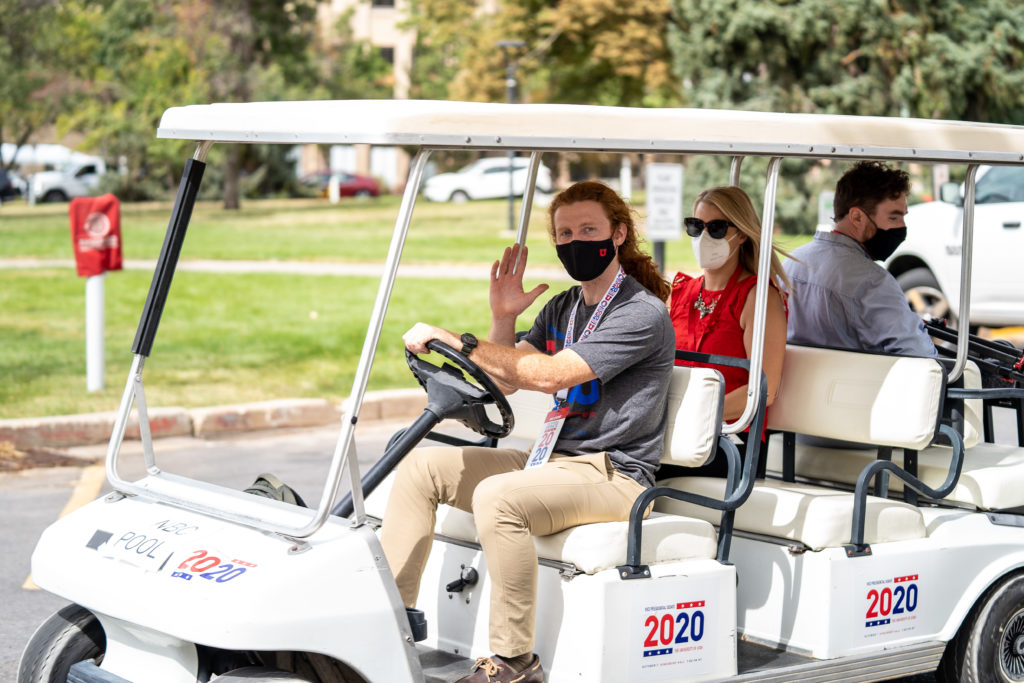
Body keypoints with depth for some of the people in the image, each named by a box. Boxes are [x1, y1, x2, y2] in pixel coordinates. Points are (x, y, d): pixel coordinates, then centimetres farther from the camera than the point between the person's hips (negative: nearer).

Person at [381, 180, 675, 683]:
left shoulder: (643, 313, -13)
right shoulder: (562, 307, 16)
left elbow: (552, 374, -23)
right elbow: (505, 381, 15)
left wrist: (455, 341, -22)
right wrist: (503, 319, -1)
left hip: (614, 474, -9)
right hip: (555, 460, 9)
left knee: (498, 496, -34)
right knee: (420, 465, -1)